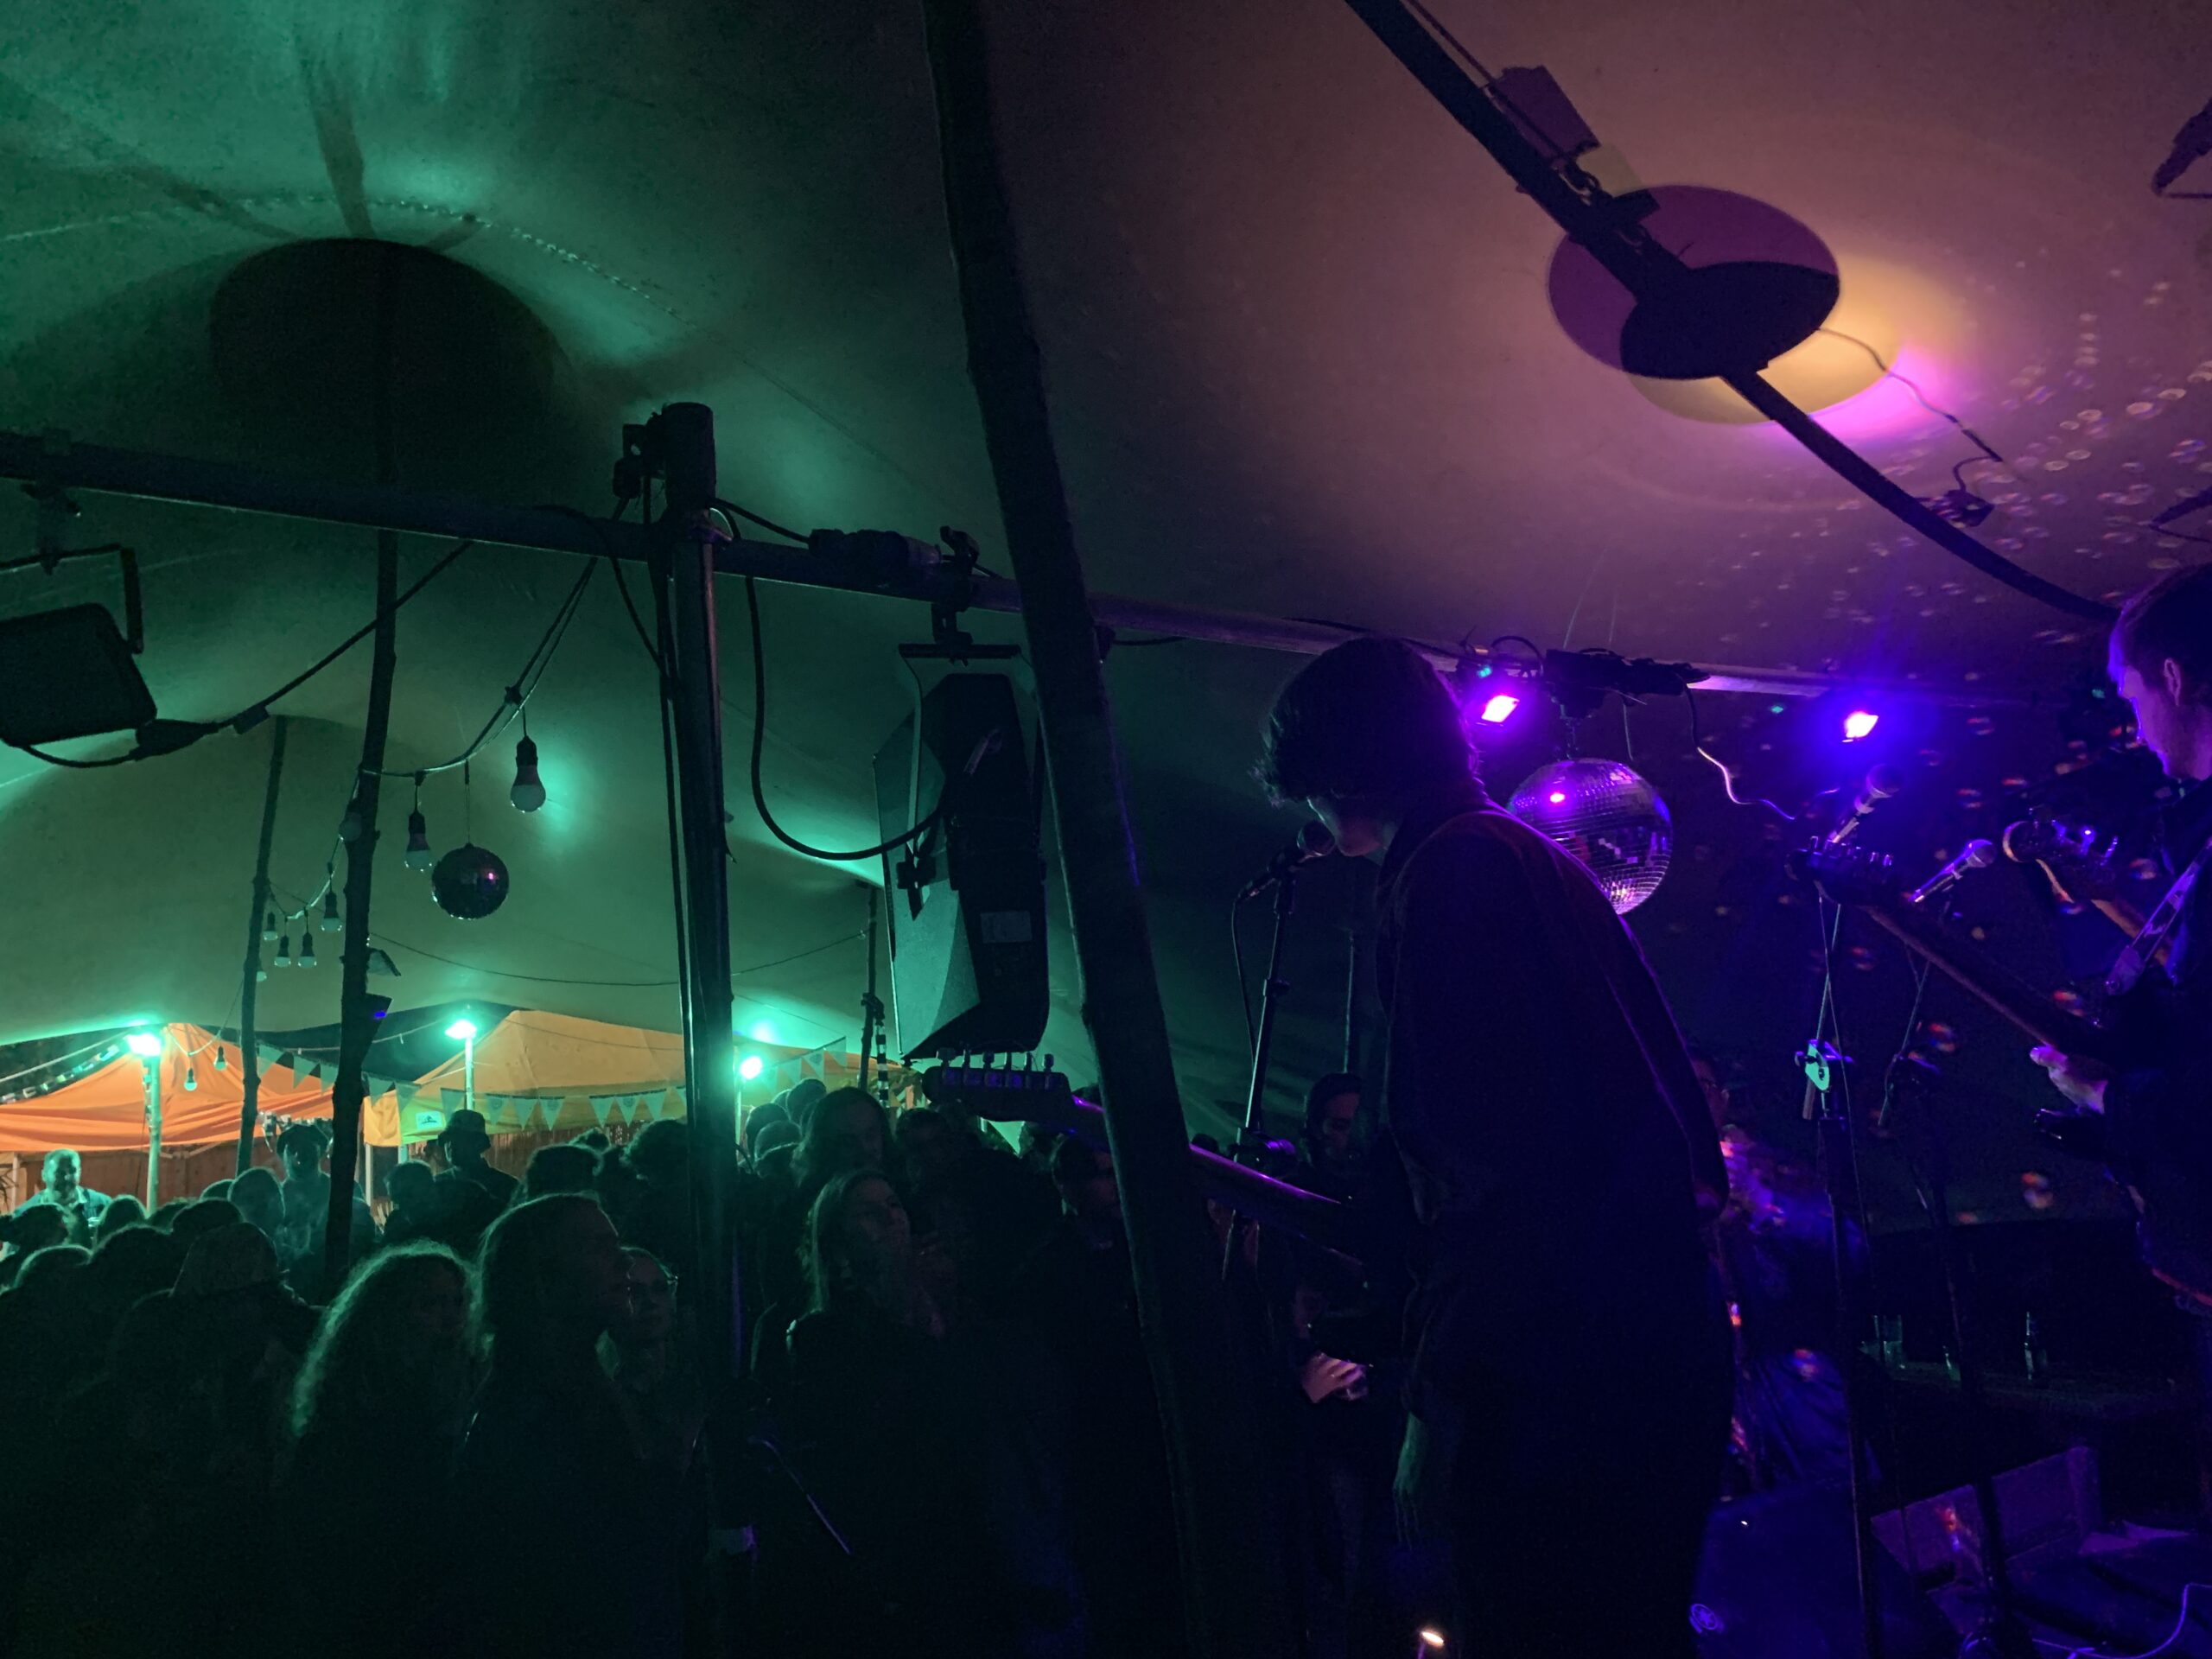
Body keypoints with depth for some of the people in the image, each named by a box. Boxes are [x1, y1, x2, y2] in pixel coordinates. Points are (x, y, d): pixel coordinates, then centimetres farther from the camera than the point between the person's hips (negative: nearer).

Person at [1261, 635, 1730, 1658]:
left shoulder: (1444, 871, -11)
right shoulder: (1543, 860, 18)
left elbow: (1494, 1146, -19)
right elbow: (1661, 1077, 19)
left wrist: (1446, 1393, -17)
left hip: (1549, 1353, -10)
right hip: (1658, 1325, 10)